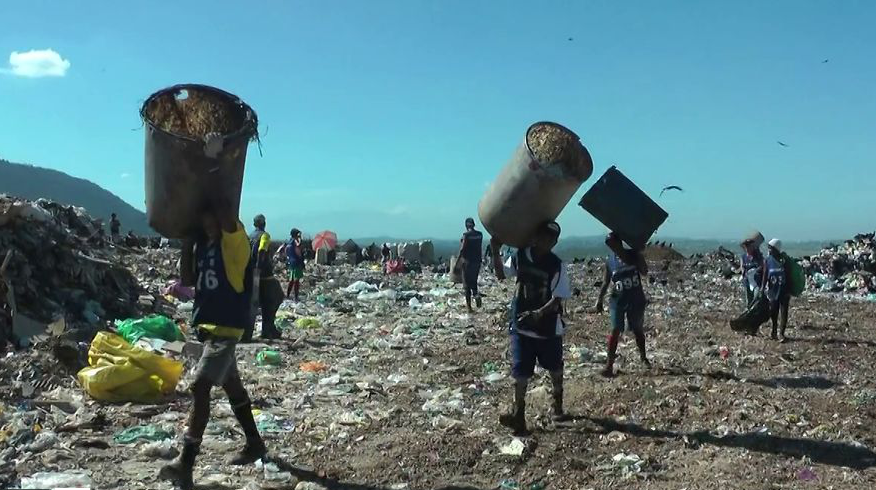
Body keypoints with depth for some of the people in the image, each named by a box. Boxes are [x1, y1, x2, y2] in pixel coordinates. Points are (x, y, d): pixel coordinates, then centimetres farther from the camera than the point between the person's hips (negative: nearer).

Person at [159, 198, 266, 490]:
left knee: (199, 387, -15)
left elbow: (226, 216, -32)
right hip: (207, 324, 9)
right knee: (231, 386, 17)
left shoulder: (234, 238, -12)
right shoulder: (203, 243, 12)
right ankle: (255, 444, 32)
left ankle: (185, 464, -12)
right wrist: (187, 241, 5)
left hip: (227, 326, -9)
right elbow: (187, 280, 10)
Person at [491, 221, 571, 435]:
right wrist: (495, 252, -2)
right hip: (521, 325, 2)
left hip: (549, 327, -2)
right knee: (520, 371, -3)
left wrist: (539, 313, -36)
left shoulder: (556, 266, -16)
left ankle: (557, 404, 43)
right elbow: (501, 274, 12)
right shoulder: (520, 256, -4)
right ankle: (518, 413, 1)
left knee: (555, 368, 19)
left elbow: (557, 298, -19)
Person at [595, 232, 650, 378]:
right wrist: (600, 300, -2)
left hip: (636, 299, 1)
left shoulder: (634, 254, -4)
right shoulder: (610, 261, -3)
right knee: (615, 330, -9)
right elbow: (606, 282, 3)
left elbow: (645, 272, -7)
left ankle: (643, 357, 36)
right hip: (617, 300, -1)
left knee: (638, 330, 15)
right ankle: (609, 364, -7)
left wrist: (639, 255, -17)